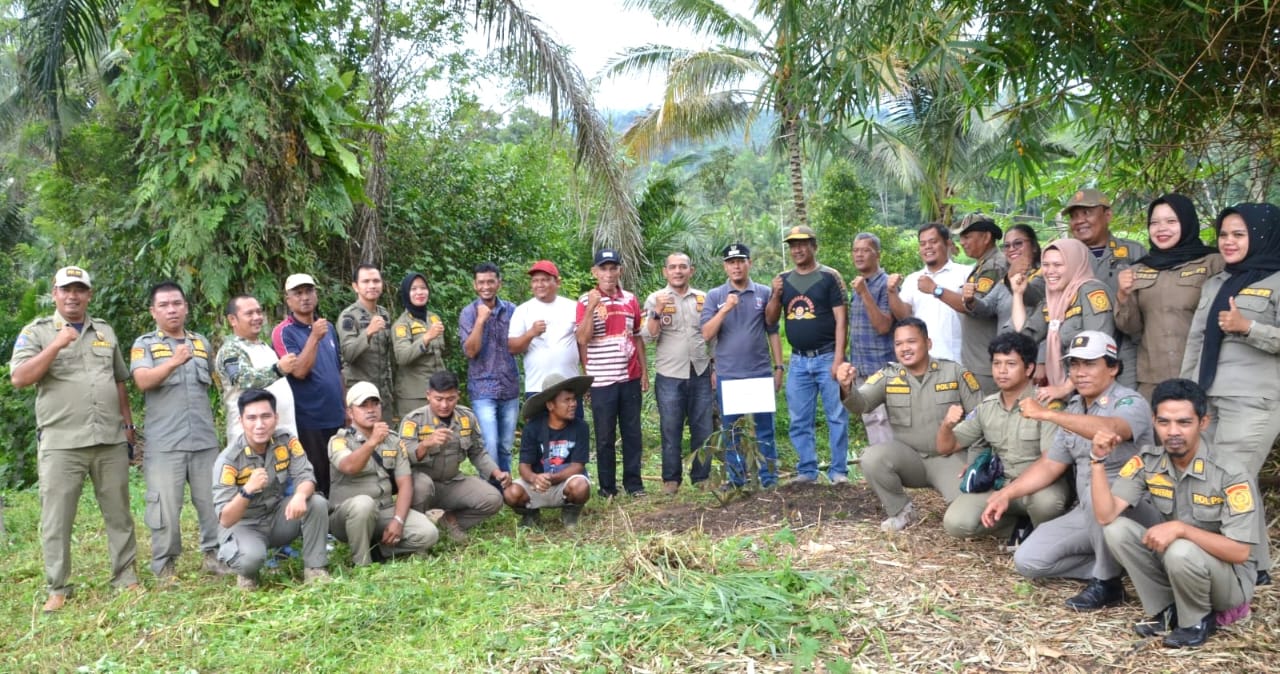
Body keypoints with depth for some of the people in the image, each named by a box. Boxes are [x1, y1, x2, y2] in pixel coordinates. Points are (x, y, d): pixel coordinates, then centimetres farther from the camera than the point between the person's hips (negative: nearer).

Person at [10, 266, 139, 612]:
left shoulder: (105, 332, 15)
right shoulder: (36, 332, 2)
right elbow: (19, 379, -11)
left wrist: (128, 424, 15)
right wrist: (56, 345, -19)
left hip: (111, 441, 3)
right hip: (61, 443, -3)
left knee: (118, 512, 8)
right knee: (56, 519, 2)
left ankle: (126, 577, 17)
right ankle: (58, 589, 12)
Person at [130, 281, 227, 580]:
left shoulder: (202, 343, 15)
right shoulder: (144, 344, 2)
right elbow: (143, 381, -16)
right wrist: (173, 362, -31)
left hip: (204, 439, 4)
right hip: (164, 442, -4)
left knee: (212, 500, 7)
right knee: (165, 504, -1)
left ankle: (214, 553, 17)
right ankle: (165, 563, 10)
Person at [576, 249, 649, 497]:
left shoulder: (630, 300, 7)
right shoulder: (586, 301, -4)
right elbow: (582, 339, -13)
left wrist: (644, 371, 11)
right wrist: (591, 308, -22)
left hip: (630, 377, 3)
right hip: (601, 380, -3)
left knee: (632, 432, 8)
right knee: (604, 436, 4)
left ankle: (634, 483, 18)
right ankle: (607, 487, 14)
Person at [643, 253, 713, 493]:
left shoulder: (702, 298, 9)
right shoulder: (655, 299, 0)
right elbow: (648, 336, -7)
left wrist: (716, 368, 10)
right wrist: (658, 312, -21)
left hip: (700, 373, 3)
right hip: (670, 376, -2)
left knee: (703, 429, 6)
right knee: (671, 430, 3)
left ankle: (702, 477, 17)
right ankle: (671, 479, 13)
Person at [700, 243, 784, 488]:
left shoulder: (764, 293, 4)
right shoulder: (714, 296, 3)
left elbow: (773, 332, 7)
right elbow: (707, 335, -5)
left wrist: (779, 366, 5)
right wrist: (725, 309, -16)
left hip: (761, 373, 0)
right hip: (727, 376, 1)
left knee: (765, 429, 4)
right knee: (731, 431, 8)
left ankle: (769, 479, 12)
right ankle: (736, 481, 17)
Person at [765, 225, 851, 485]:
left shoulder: (829, 277, -3)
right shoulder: (783, 280, 10)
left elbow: (841, 319, -7)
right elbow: (770, 321, 11)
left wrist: (838, 358, -15)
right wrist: (775, 295, -7)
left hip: (827, 357, -4)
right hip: (798, 360, 4)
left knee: (836, 416, -1)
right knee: (800, 420, 8)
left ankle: (838, 471, 6)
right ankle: (806, 470, 17)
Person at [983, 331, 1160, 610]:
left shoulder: (1131, 403, -15)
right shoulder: (1073, 410, 9)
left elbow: (1110, 430, -39)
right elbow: (1049, 464, 12)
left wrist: (1048, 414, -41)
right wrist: (1006, 494, 1)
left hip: (1134, 509, -7)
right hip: (1088, 513, 7)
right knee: (1028, 560, -6)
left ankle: (1107, 583, -18)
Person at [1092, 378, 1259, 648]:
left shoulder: (1231, 475, -24)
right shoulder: (1147, 462, -11)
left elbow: (1240, 552, -25)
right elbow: (1105, 516, -19)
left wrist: (1181, 528, -35)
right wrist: (1099, 460, -27)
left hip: (1231, 576, -4)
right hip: (1173, 562, 5)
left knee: (1181, 552, -35)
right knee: (1117, 530, -18)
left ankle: (1197, 620, -4)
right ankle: (1167, 609, -1)